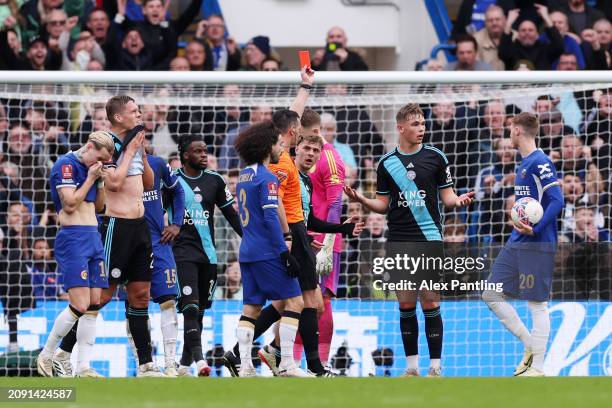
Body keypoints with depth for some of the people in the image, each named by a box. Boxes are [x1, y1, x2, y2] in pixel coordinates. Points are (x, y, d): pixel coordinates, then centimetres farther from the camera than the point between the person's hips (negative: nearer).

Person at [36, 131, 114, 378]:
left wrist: (101, 180, 9)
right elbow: (70, 204, -16)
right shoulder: (66, 164, -9)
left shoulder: (90, 168, 17)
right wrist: (91, 178, -8)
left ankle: (83, 366, 3)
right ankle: (46, 355, 1)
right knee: (80, 305, -15)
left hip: (93, 236, 9)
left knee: (94, 306, 2)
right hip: (73, 239, -9)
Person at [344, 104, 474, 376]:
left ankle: (435, 366, 2)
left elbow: (447, 196, 5)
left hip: (429, 239, -2)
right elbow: (383, 205, 13)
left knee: (430, 303, -3)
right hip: (398, 242, 2)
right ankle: (411, 366, 10)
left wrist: (459, 200, -16)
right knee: (406, 305, 3)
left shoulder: (435, 157, 3)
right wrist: (361, 199, -5)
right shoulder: (387, 163, 8)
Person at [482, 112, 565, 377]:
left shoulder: (540, 162, -13)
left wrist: (535, 229, -28)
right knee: (491, 295, 9)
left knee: (537, 304, -4)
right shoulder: (524, 164, 15)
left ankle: (537, 367, 1)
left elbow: (557, 201, -20)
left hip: (537, 245, -10)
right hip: (516, 244, 10)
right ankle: (530, 346, 17)